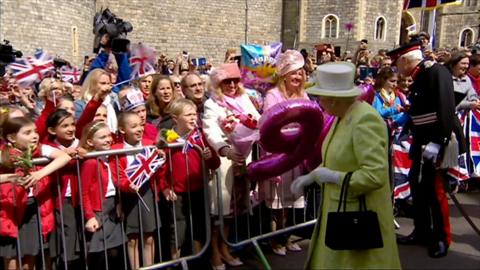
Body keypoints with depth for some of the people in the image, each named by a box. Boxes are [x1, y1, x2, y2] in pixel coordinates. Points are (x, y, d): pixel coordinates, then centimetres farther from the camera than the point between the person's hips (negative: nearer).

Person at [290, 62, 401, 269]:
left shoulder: (365, 120, -25)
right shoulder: (342, 116, 3)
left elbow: (375, 175, -30)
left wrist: (331, 176, -21)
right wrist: (310, 177, 10)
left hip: (359, 216, -9)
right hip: (340, 211, 9)